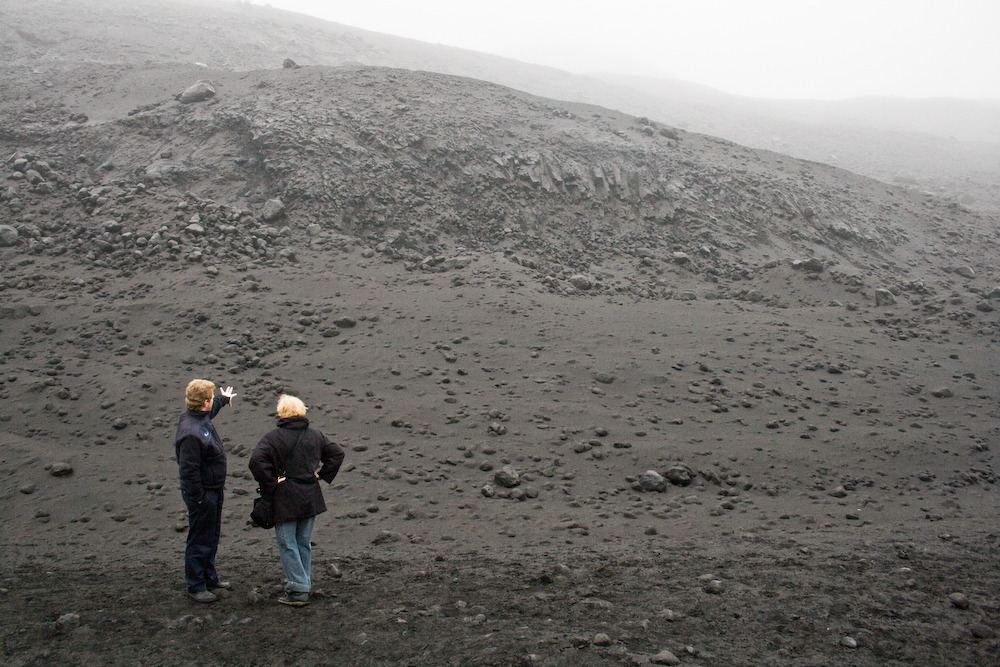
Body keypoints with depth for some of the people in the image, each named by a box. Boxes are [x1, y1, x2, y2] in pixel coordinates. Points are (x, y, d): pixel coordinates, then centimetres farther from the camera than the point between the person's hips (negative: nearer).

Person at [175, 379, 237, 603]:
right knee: (199, 541, 3)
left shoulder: (201, 418, 2)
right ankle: (196, 586, 15)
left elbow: (210, 410, 30)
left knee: (212, 537, 21)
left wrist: (223, 399, 48)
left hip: (213, 491, 10)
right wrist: (197, 498, -22)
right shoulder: (191, 433, -29)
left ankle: (209, 578, 35)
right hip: (202, 494, -10)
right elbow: (188, 470, -27)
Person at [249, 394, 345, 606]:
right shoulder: (315, 436, 5)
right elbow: (337, 453, 11)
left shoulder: (273, 438, -11)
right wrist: (321, 475, 9)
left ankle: (298, 590, -1)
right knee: (304, 543, 17)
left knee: (287, 545, 1)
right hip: (311, 498, 5)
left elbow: (256, 461, -24)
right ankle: (304, 583, 25)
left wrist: (270, 484, -15)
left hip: (285, 500, -5)